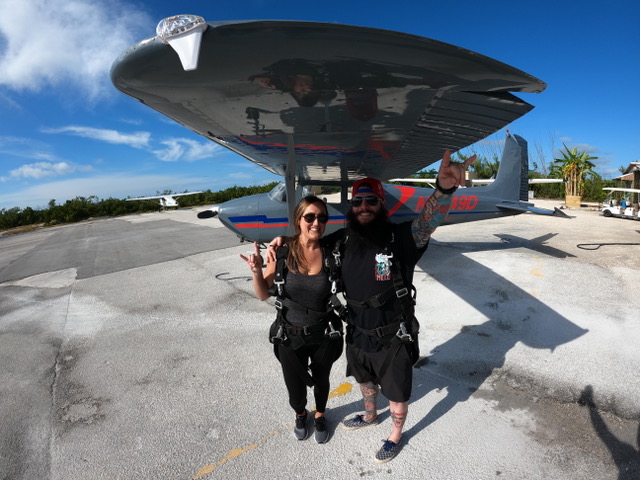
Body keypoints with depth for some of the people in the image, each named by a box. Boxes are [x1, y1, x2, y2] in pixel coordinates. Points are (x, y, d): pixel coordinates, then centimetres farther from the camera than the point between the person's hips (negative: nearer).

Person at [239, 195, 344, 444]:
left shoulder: (330, 253, -13)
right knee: (295, 385, 20)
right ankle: (300, 414, 56)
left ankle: (320, 415, 57)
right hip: (290, 336, 0)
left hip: (323, 336, 1)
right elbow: (263, 294, -9)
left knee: (321, 380, 24)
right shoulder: (282, 251, -15)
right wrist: (256, 271, -26)